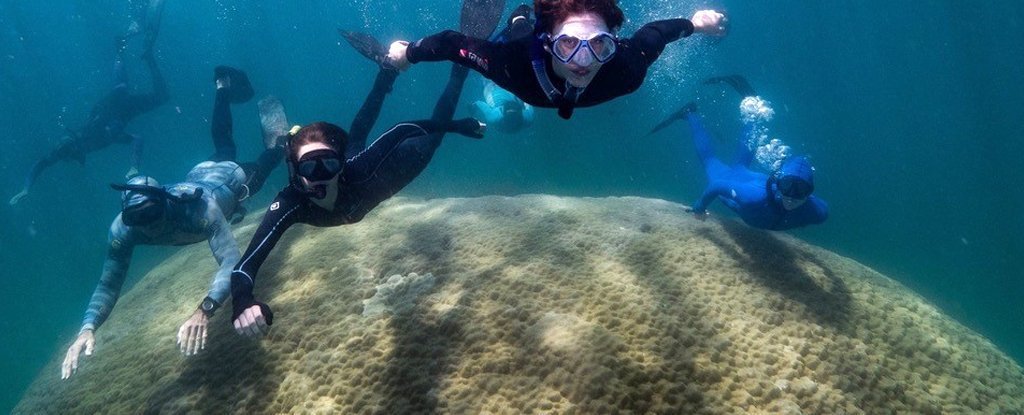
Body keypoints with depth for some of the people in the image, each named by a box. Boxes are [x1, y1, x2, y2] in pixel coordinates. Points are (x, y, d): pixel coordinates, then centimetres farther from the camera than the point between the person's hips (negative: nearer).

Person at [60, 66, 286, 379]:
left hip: (232, 178, -5)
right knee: (224, 149, 38)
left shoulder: (199, 207, -53)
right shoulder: (123, 228, -38)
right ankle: (224, 90, 56)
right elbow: (109, 283, -36)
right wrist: (88, 328, -56)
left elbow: (231, 263, -63)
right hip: (200, 174, 5)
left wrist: (204, 311, -80)